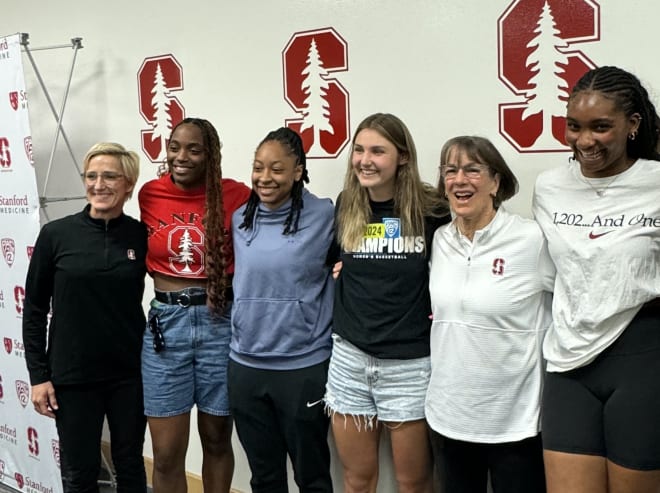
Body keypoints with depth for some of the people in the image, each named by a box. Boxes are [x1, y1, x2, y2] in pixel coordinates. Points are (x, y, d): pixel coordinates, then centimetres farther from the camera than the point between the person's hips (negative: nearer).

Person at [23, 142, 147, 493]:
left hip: (129, 373, 1)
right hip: (72, 375, -1)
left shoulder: (142, 236, -3)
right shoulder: (56, 234, -5)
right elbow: (34, 309, 0)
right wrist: (38, 375, -3)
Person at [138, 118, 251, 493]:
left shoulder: (236, 195, -5)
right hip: (166, 324, 1)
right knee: (167, 454, 7)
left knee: (217, 439, 16)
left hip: (221, 323, -1)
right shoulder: (149, 195, 1)